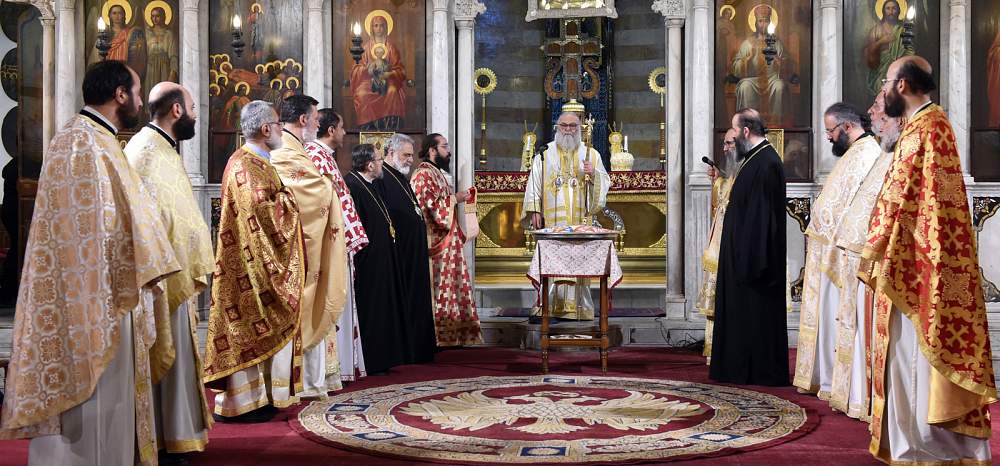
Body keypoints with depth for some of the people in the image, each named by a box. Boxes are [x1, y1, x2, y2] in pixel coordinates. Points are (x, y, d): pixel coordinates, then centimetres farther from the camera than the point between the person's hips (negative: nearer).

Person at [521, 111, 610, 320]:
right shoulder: (545, 154, 12)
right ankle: (549, 305, -6)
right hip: (552, 220, -1)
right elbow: (534, 183, 7)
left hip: (580, 220, 1)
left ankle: (580, 307, 0)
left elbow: (605, 181, 12)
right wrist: (535, 210, -3)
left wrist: (593, 174, -10)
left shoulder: (591, 154, 14)